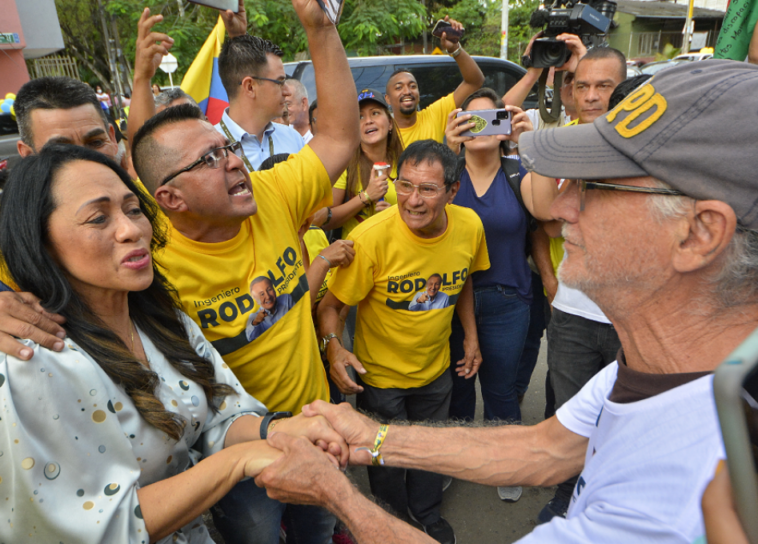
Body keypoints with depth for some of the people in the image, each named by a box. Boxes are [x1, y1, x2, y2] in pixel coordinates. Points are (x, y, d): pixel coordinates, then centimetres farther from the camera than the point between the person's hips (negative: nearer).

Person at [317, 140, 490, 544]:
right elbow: (330, 304, -20)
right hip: (379, 374, -4)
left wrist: (471, 336, 6)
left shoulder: (469, 226, -14)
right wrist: (333, 346, -38)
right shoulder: (371, 237, -30)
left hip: (436, 368, 4)